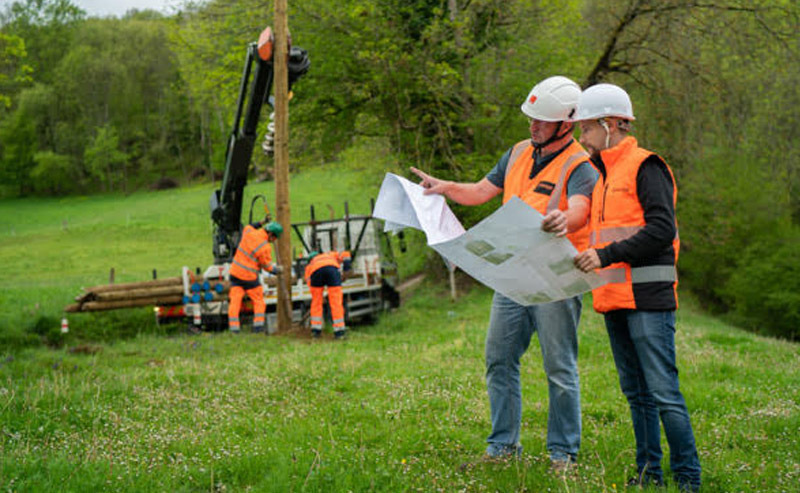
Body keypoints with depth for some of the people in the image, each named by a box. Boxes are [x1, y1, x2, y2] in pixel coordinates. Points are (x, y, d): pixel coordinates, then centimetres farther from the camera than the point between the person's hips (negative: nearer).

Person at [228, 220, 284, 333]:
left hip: (235, 273, 5)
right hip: (249, 277, -5)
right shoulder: (265, 247, -20)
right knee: (258, 300, 11)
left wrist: (261, 222, 28)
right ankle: (258, 324, 4)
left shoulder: (249, 232, -6)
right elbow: (267, 266, -6)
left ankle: (234, 326, 0)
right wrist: (276, 270, 12)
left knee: (235, 299, 4)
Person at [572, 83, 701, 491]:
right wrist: (584, 255, 11)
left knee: (663, 391, -9)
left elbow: (662, 229, -17)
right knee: (636, 393, 11)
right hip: (615, 298, 9)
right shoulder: (601, 171, 20)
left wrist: (607, 255, -20)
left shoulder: (645, 167, -6)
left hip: (648, 298, -9)